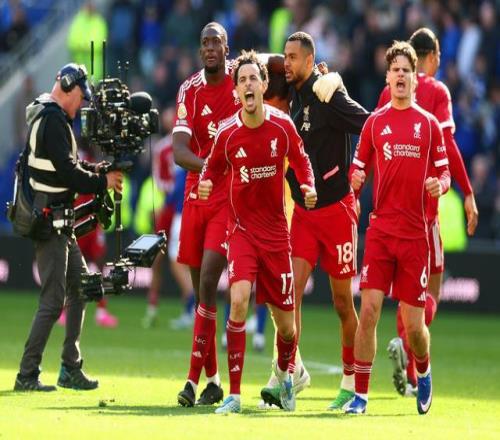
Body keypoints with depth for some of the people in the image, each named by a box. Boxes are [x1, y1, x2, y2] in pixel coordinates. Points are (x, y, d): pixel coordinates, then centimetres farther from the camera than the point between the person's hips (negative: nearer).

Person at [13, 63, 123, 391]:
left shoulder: (47, 116, 17)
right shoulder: (53, 120, -15)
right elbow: (67, 172, -21)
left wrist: (93, 169, 7)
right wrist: (103, 182, -11)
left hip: (58, 224, 11)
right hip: (48, 220, -11)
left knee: (80, 287, 14)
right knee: (53, 300, -9)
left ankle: (71, 369, 17)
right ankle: (27, 375, -6)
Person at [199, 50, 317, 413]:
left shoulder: (283, 126, -5)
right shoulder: (227, 133, -6)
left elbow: (301, 161, 11)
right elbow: (214, 168, 9)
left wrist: (308, 187, -8)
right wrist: (206, 185, -13)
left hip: (276, 230, 1)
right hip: (242, 228, -1)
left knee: (286, 324, 5)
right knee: (239, 300, -23)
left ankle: (284, 372, 40)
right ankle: (234, 394, -18)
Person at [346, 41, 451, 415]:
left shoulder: (429, 124, 6)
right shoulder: (375, 122, 9)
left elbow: (444, 172, 8)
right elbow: (359, 167, 12)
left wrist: (440, 184, -14)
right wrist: (355, 179, -10)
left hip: (415, 233, -1)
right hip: (380, 229, 1)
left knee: (414, 324, 0)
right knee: (369, 310, -10)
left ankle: (424, 373, 31)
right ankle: (360, 394, -2)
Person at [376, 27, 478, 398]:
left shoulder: (388, 93, 10)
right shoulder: (437, 91, -5)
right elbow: (447, 146, -12)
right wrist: (468, 194, -10)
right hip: (424, 201, -5)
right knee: (431, 287, 0)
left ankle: (409, 377, 9)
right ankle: (405, 341, -27)